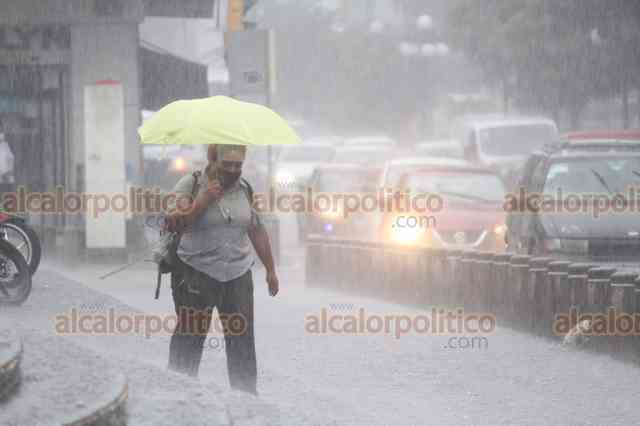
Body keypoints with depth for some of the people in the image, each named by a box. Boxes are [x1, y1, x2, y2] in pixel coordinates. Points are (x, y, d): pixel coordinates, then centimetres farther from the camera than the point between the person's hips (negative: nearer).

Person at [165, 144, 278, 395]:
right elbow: (174, 224, -15)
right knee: (189, 337, 0)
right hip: (197, 274, -4)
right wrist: (204, 200, -21)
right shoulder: (190, 185, -5)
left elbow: (257, 231, 17)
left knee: (242, 341, 2)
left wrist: (270, 270, 17)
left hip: (238, 274, 4)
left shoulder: (244, 190, 8)